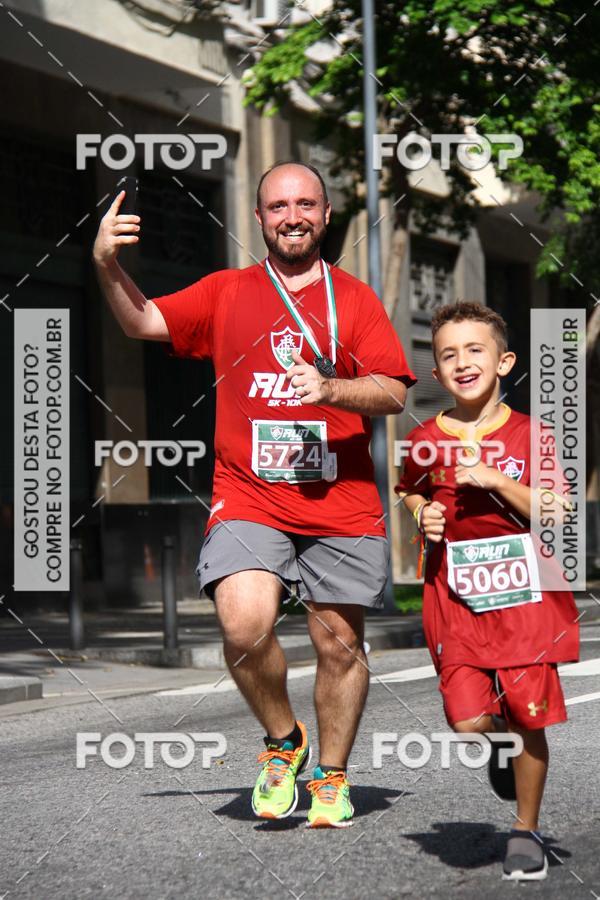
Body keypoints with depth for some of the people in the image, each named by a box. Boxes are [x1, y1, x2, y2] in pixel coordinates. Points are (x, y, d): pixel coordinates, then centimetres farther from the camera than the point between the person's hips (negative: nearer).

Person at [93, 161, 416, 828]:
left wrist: (331, 389, -16)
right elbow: (144, 322, 6)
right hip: (248, 501, 0)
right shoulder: (226, 293, 13)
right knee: (244, 625, -20)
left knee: (339, 643, 4)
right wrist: (106, 265, -11)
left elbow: (393, 394, 2)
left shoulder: (355, 298, 10)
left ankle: (332, 774, 24)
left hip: (342, 505, 1)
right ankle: (282, 741, 6)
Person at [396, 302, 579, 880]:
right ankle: (501, 744, 29)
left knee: (529, 714, 0)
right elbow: (410, 492, 21)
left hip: (522, 592, -1)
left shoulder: (528, 435, -2)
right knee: (468, 721, -9)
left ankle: (526, 831, 19)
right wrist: (421, 516, -1)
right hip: (454, 593, 1)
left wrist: (494, 480, -17)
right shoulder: (425, 441, 3)